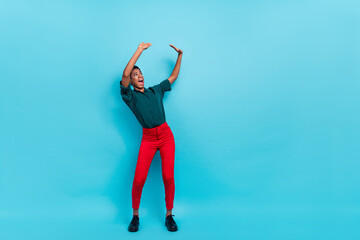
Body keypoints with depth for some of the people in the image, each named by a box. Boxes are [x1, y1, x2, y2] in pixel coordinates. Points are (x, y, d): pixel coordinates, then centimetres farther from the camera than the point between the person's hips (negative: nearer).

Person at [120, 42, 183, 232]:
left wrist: (179, 55, 28)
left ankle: (169, 215, 12)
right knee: (139, 179, -12)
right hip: (148, 139, -2)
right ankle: (135, 216, 13)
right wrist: (140, 50, -8)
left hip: (166, 135, 3)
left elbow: (173, 76, 28)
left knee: (168, 177, -7)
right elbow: (124, 74, -12)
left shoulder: (156, 90, 17)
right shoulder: (129, 96, 5)